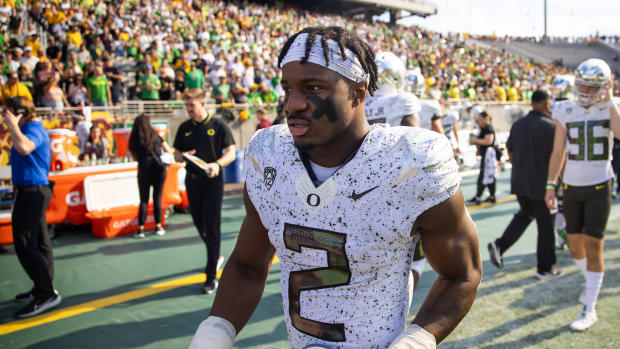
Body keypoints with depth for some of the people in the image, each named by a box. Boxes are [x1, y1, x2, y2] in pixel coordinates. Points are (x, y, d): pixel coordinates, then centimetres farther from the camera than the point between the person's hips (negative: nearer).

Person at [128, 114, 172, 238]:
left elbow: (135, 156, 9)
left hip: (144, 170, 0)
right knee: (157, 198, 6)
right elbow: (168, 149, 14)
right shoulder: (154, 135, 6)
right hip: (159, 168, 1)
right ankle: (158, 227, 9)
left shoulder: (134, 140, 4)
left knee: (144, 200, 4)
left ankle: (140, 229, 0)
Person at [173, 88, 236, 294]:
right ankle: (216, 256, 41)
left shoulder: (219, 126, -3)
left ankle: (211, 277, -1)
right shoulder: (184, 128, 9)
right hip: (192, 181, 5)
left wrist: (217, 164, -24)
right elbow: (176, 154, 14)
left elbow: (231, 153, -5)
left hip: (213, 181, -5)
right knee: (200, 225, 15)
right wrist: (184, 156, -10)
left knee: (212, 228, -6)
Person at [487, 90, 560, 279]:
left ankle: (500, 245, 7)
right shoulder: (549, 126, -15)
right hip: (541, 183, -6)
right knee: (545, 224, 6)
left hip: (519, 180, 6)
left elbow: (510, 152, 12)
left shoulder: (518, 124, 4)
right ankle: (545, 268, 15)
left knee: (525, 213, 24)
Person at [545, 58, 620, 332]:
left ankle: (589, 309, 5)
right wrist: (550, 185, 2)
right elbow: (558, 152, 5)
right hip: (571, 186, 3)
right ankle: (591, 281, 42)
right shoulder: (565, 112, 1)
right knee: (574, 244, 12)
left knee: (593, 245, -4)